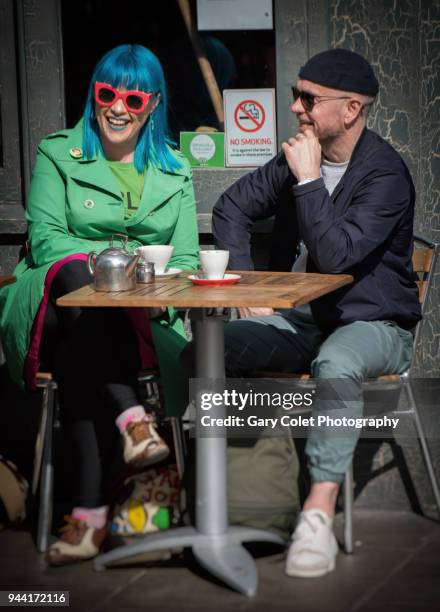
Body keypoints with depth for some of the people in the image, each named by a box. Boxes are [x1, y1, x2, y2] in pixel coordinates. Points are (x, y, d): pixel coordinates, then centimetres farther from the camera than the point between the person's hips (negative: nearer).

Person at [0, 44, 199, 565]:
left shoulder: (173, 172, 18)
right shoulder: (58, 155, 11)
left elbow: (185, 260, 11)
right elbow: (45, 239, -2)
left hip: (140, 319, 1)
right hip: (59, 304, -1)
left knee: (79, 357, -35)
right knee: (75, 274, -38)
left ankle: (89, 511, -39)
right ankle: (133, 418, -44)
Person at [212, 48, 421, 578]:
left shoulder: (385, 174, -15)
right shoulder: (297, 157, 6)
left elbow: (335, 254, -26)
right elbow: (231, 208, 19)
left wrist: (308, 180, -22)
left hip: (374, 326, -6)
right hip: (301, 321, 7)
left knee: (335, 365, -41)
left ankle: (319, 514, -43)